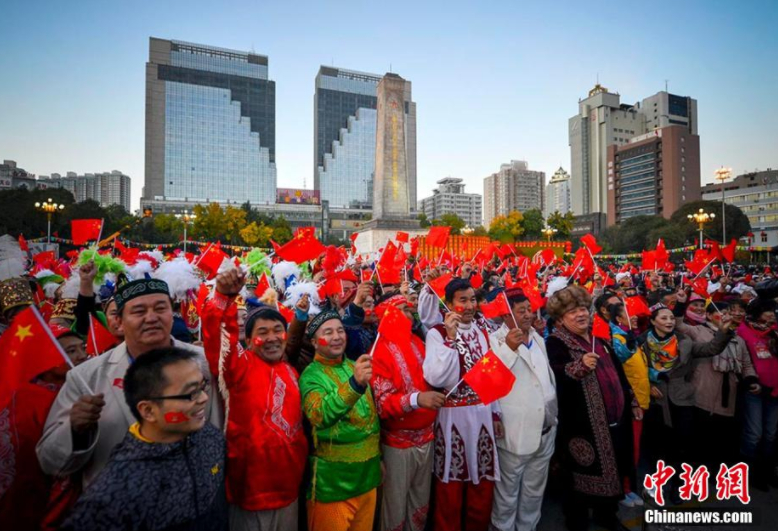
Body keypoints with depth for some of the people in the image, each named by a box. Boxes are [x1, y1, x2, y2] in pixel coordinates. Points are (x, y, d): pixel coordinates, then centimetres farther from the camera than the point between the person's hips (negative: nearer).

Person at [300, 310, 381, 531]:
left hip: (367, 474, 6)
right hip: (334, 481, -5)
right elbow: (319, 415, -35)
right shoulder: (311, 375, -15)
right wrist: (354, 384, -48)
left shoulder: (354, 367, 4)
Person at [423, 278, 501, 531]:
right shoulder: (437, 333, -12)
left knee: (483, 487, 17)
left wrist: (495, 413, 13)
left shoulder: (482, 332, 7)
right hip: (453, 416, -5)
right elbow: (434, 378, -24)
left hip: (482, 414, 5)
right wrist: (450, 338, -26)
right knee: (451, 491, 10)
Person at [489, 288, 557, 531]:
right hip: (514, 434, -7)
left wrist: (554, 410, 21)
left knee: (534, 493, 22)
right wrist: (509, 347, -33)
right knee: (507, 495, 9)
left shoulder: (538, 338, 10)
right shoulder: (495, 340, -13)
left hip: (544, 431, 7)